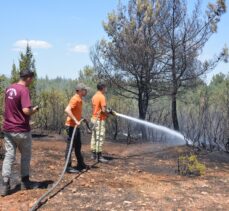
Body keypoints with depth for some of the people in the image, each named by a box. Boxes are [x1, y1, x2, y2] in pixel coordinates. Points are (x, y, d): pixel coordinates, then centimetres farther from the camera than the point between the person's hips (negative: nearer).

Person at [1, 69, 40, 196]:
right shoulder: (24, 90, -17)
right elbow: (26, 111, -26)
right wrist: (34, 110, -6)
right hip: (21, 130, -6)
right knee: (25, 156, 11)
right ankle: (25, 182, 23)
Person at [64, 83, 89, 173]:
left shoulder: (79, 99, 12)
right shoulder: (75, 99, -18)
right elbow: (67, 110, -30)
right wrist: (75, 121, -32)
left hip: (76, 126, 10)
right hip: (71, 126, -10)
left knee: (78, 146, 18)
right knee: (70, 146, -3)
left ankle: (80, 164, 30)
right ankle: (68, 167, 3)